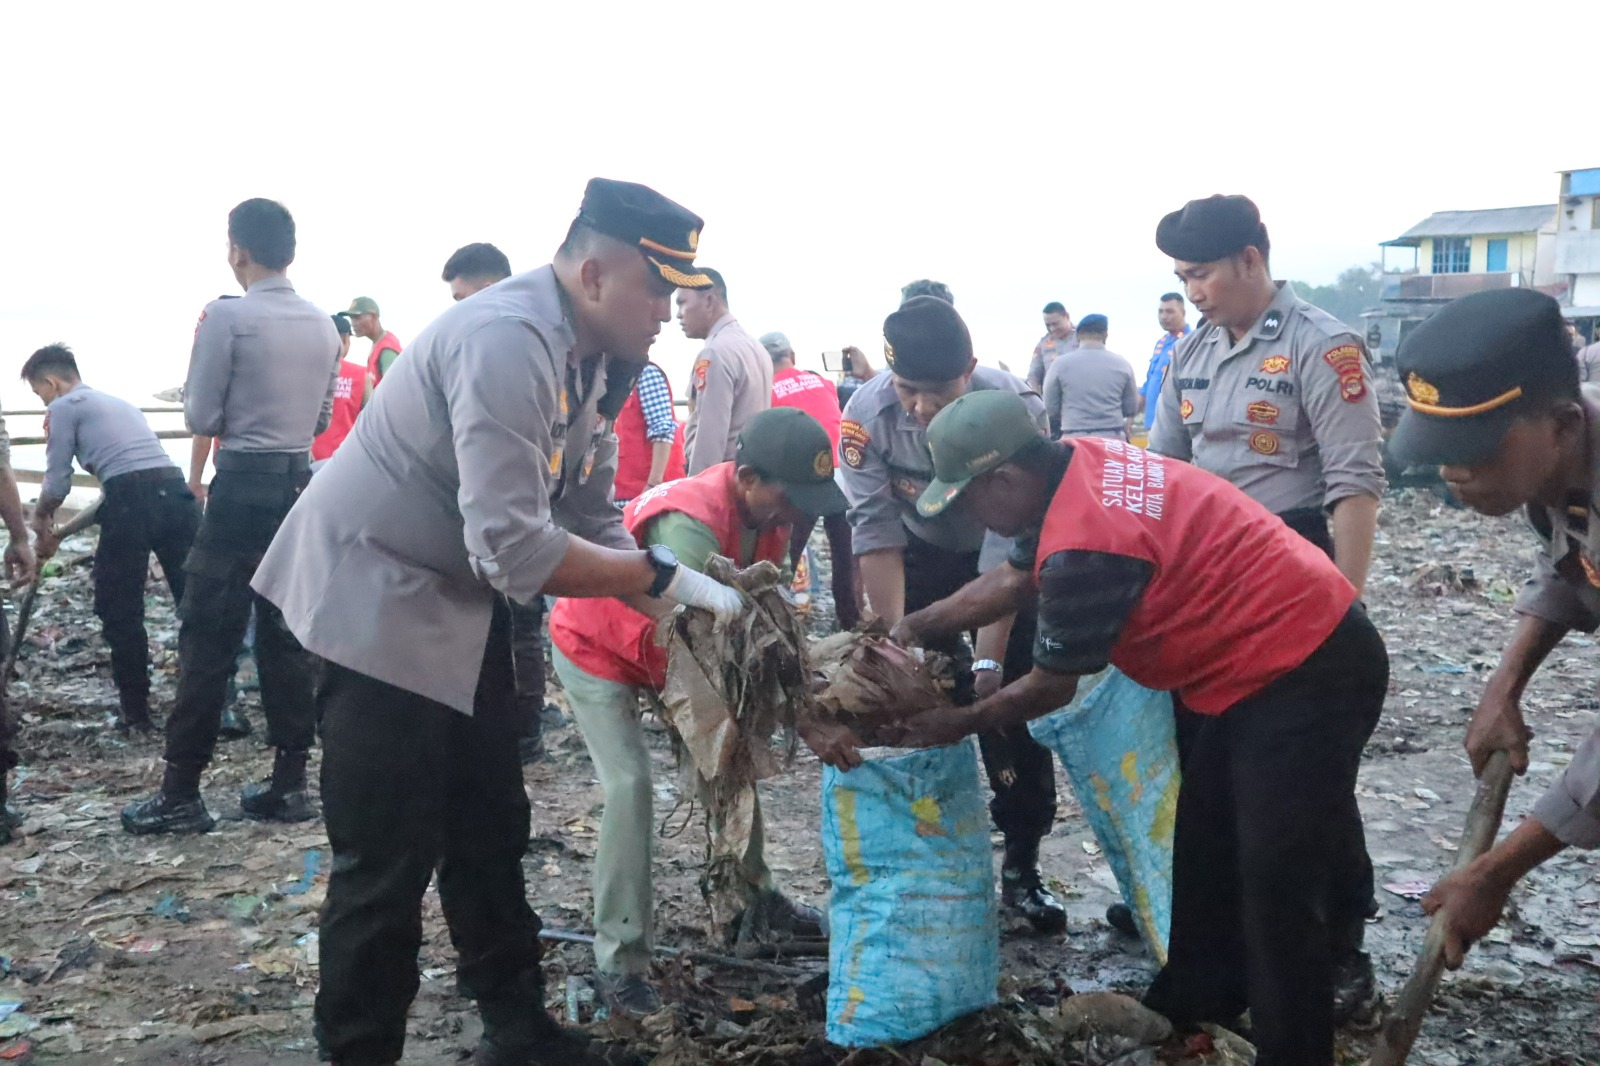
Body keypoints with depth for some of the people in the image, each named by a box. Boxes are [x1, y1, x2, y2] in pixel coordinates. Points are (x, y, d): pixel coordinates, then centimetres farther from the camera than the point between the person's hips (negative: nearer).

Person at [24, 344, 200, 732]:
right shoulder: (118, 401, 33)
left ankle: (136, 712, 13)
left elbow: (58, 483, 8)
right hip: (175, 491, 6)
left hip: (131, 500, -6)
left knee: (120, 613, 8)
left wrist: (41, 521, 29)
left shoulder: (63, 407, 11)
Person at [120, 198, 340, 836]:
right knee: (286, 634, 10)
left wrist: (201, 395, 12)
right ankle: (289, 783, 14)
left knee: (208, 638, 0)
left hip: (243, 486, -6)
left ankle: (181, 794, 4)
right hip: (299, 483, 6)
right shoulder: (323, 326, 8)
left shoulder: (226, 316, -11)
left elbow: (200, 418, -7)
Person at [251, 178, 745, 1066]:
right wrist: (667, 577, -22)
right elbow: (516, 550, -32)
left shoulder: (585, 358, 3)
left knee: (490, 829, 16)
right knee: (388, 858, -2)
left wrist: (685, 614, -5)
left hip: (459, 597, 10)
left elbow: (591, 523, 5)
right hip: (376, 595, -9)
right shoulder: (509, 342, -27)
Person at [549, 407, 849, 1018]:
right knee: (631, 786, -17)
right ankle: (620, 959, -6)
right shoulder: (690, 524, -41)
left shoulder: (767, 512, -15)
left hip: (677, 643, 7)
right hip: (594, 649, -7)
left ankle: (754, 892, 28)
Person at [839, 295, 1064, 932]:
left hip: (1006, 557, -1)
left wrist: (989, 656, -33)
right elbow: (876, 534, -23)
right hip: (923, 557, 2)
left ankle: (1021, 867, 11)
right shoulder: (866, 416, -27)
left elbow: (1010, 547, -31)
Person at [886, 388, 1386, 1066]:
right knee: (1206, 845, 19)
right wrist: (914, 627, 13)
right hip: (1262, 658, 11)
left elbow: (1051, 688, -12)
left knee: (1276, 885, -6)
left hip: (1306, 675, -10)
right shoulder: (1074, 466, -1)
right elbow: (1014, 579, 15)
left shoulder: (1082, 545, -28)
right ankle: (1195, 1004, 35)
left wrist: (957, 725, 3)